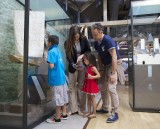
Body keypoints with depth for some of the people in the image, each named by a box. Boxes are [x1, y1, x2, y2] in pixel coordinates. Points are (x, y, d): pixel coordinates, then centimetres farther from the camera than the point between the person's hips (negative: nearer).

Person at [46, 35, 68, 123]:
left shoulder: (51, 52, -14)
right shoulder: (58, 51, 11)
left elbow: (51, 66, -21)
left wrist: (47, 62, -2)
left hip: (56, 78, -8)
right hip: (61, 77, 9)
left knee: (58, 98, 2)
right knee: (63, 97, 16)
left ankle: (57, 118, 15)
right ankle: (64, 114, 29)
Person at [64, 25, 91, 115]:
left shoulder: (84, 39, -3)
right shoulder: (68, 43, -6)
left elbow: (89, 51, 2)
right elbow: (68, 56, -11)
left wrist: (82, 56, -17)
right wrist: (73, 64, -29)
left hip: (83, 65, 0)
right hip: (73, 66, 0)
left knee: (81, 86, 4)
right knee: (72, 87, 1)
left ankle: (81, 109, 15)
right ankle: (74, 109, 12)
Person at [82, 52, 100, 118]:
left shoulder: (93, 67, -16)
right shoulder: (87, 67, 7)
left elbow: (99, 75, -18)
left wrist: (92, 77, -27)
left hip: (92, 85, -8)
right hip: (87, 84, 8)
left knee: (93, 99, 3)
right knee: (88, 99, 15)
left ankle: (94, 113, 16)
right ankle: (89, 112, 26)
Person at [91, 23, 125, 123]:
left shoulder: (108, 40, -20)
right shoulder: (96, 42, 2)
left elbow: (114, 57, -23)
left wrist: (113, 74, -25)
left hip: (114, 64, -8)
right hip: (106, 65, 8)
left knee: (111, 88, -14)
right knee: (103, 88, 9)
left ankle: (115, 113, -3)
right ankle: (105, 108, 25)